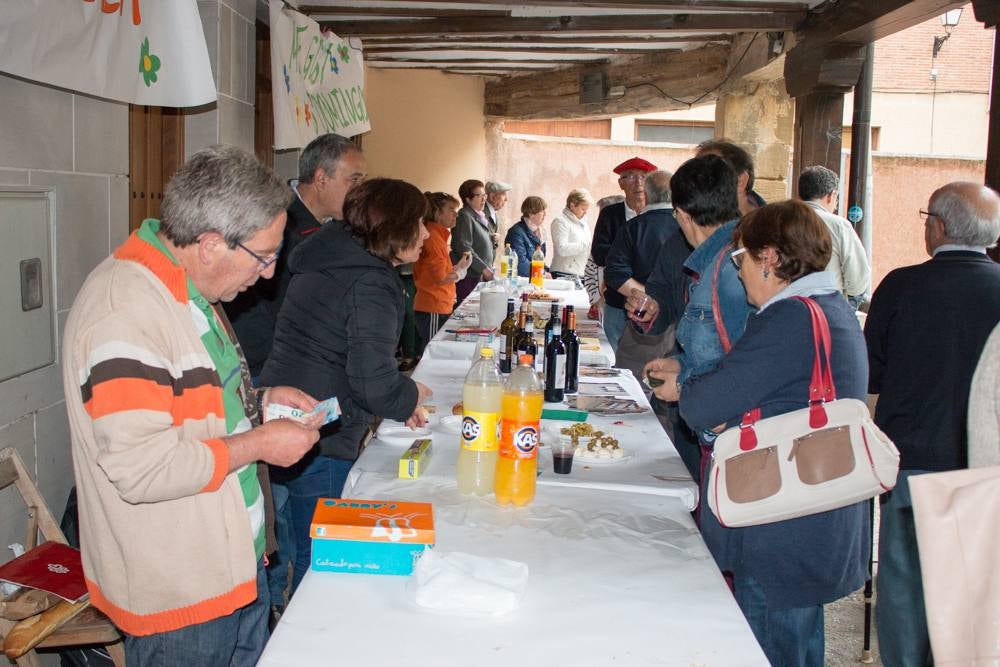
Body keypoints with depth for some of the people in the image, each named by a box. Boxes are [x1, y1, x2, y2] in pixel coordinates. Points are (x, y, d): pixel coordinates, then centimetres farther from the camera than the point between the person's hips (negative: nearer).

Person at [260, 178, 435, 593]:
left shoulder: (325, 261, 11)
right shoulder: (372, 286, -18)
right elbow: (373, 382, -24)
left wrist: (397, 398, 16)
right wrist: (409, 398, -2)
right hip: (321, 449, -9)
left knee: (296, 552, 23)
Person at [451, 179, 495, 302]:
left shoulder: (480, 216, 17)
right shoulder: (464, 216, -11)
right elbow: (464, 248, -18)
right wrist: (483, 268, -16)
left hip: (482, 274, 9)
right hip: (469, 276, -9)